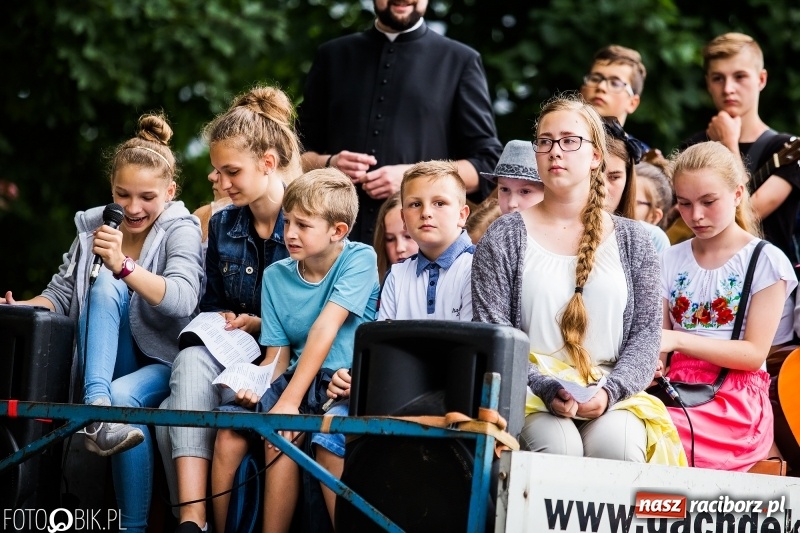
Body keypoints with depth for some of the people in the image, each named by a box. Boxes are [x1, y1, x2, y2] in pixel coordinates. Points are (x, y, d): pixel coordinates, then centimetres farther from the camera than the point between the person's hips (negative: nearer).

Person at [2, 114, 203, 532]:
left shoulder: (180, 228, -7)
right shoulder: (92, 226, 6)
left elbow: (182, 300, -25)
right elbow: (60, 294, 7)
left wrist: (124, 265, -41)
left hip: (161, 361, -3)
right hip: (106, 362, 3)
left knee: (123, 396, -37)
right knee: (104, 285, -24)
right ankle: (97, 406, -43)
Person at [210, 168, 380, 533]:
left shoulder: (359, 259, -8)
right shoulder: (276, 276, 9)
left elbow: (325, 329, -17)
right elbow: (278, 355, 8)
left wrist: (289, 401, -25)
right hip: (297, 378, 5)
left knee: (327, 440, -34)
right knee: (229, 427, -18)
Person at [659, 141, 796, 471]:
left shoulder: (766, 261, 2)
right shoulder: (670, 262, 16)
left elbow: (754, 353, -5)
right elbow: (660, 345, 10)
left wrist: (678, 339, -17)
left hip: (736, 398, -4)